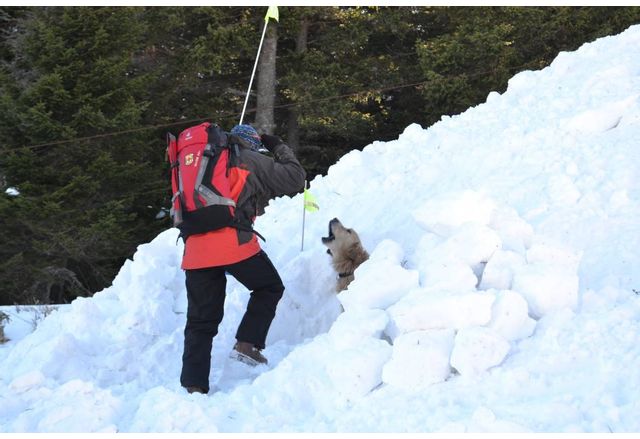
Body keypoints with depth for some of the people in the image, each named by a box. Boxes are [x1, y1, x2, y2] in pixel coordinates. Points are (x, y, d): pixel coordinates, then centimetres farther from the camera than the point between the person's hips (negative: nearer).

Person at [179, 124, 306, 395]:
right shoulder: (250, 160, 10)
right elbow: (295, 179, 13)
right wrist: (279, 148, 26)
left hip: (195, 249, 6)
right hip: (233, 241, -5)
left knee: (201, 320, 10)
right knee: (269, 288, 18)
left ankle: (193, 385, 2)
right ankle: (247, 343, 3)